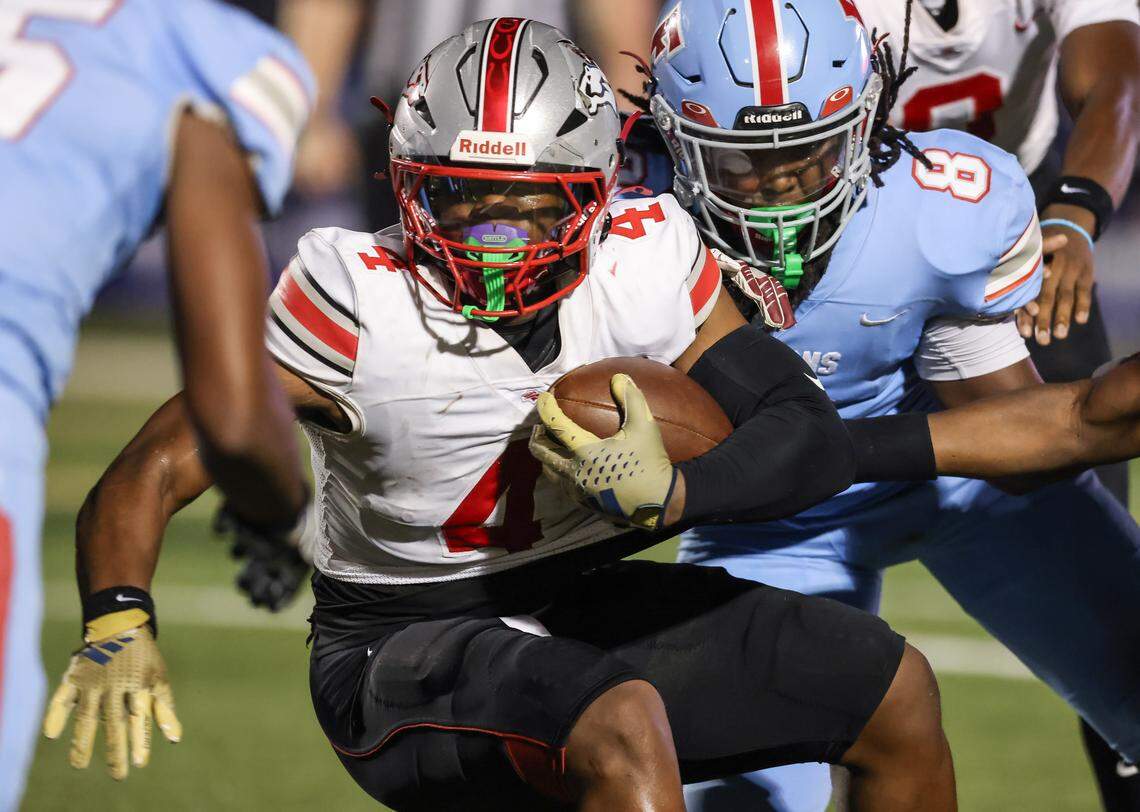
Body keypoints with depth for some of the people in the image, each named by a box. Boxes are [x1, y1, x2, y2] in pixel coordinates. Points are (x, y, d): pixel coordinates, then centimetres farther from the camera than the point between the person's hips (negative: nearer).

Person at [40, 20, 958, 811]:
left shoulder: (644, 264, -11)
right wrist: (118, 626, -43)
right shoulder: (359, 303, -21)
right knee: (621, 728, -35)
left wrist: (670, 491, -31)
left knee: (894, 692, 1)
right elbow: (150, 473, -22)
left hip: (581, 607, 6)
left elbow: (815, 438, -10)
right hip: (408, 649, -6)